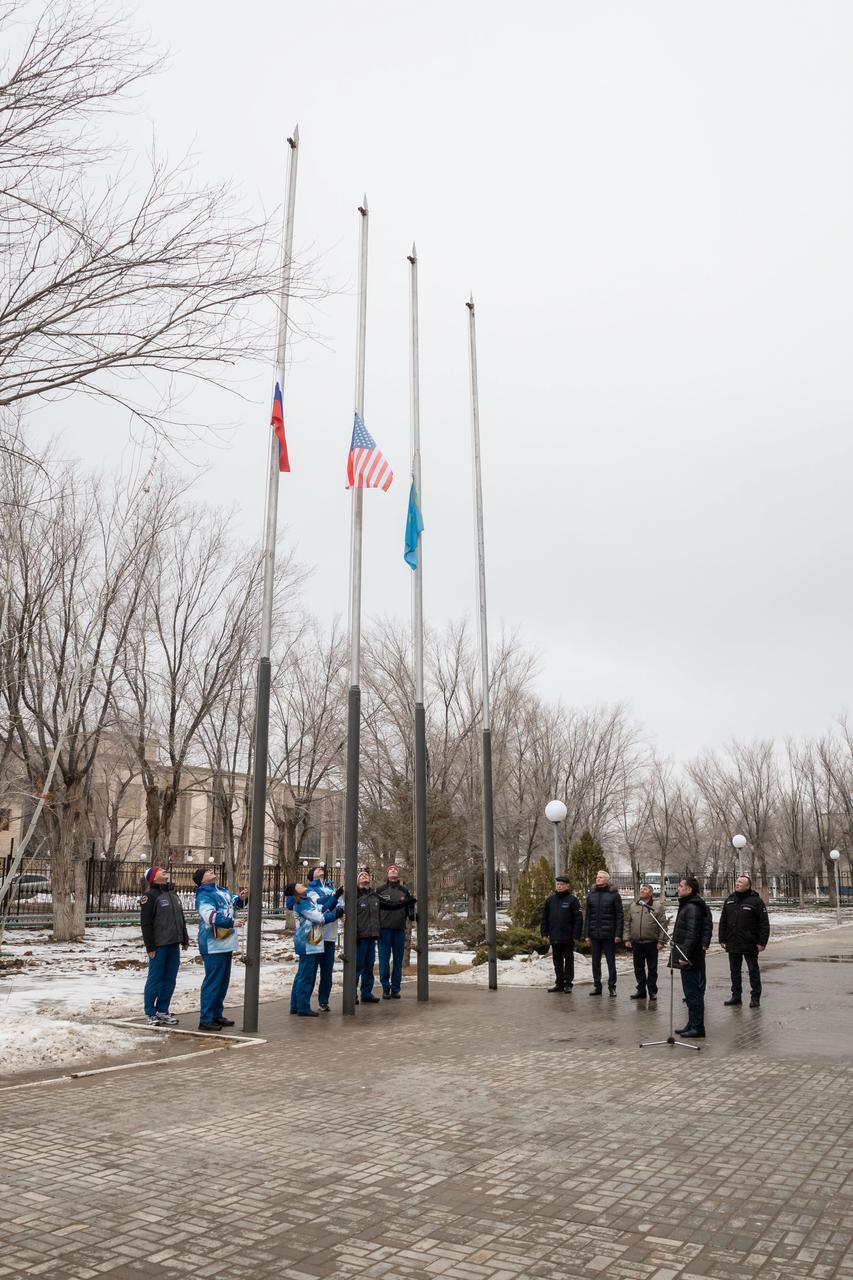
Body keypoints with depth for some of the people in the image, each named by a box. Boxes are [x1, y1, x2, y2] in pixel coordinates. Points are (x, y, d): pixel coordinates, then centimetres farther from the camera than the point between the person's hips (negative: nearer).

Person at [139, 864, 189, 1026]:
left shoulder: (173, 894, 17)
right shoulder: (150, 896, -7)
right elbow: (145, 923, -11)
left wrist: (184, 939, 18)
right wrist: (150, 946, -15)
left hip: (174, 945, 7)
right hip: (159, 946, -7)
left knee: (170, 980, 9)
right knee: (155, 980, 0)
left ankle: (163, 1011, 19)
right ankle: (151, 1014, 9)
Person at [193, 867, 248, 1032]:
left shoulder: (222, 891, 13)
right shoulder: (203, 896, -14)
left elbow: (234, 903, 24)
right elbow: (211, 917, -27)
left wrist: (241, 898, 2)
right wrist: (231, 923, -28)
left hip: (225, 944, 9)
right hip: (213, 945, -9)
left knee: (223, 981, 16)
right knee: (213, 982, -7)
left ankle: (217, 1014, 26)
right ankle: (205, 1020, -1)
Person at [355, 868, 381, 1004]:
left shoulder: (375, 896, 15)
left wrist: (377, 933, 15)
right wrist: (353, 935, -17)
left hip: (371, 936, 6)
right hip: (360, 937, -6)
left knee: (369, 967, 11)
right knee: (357, 966, -3)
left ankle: (367, 993, 19)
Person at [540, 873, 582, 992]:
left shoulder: (572, 900, -4)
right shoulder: (550, 900, 9)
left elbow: (578, 919, -6)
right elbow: (544, 918, 12)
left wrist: (575, 935, -12)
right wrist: (544, 933, 5)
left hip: (567, 937, -4)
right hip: (554, 937, 4)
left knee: (568, 960, 3)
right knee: (557, 961, 10)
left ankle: (568, 983, 11)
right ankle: (559, 983, 17)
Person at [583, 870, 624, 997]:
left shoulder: (614, 894, -3)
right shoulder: (591, 895, 9)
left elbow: (620, 916, -4)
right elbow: (588, 916, 11)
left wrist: (618, 934, -11)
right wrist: (587, 934, 5)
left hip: (609, 935, -4)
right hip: (594, 935, 4)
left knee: (611, 962, 3)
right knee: (595, 962, 9)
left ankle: (612, 987, 12)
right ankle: (597, 986, 18)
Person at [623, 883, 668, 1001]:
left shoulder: (658, 907, -1)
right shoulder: (632, 906, 9)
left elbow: (663, 925, -4)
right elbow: (627, 923, 10)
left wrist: (660, 941, -9)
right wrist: (627, 939, 3)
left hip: (651, 943, -3)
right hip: (636, 943, 3)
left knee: (652, 969, 5)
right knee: (638, 969, 9)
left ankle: (652, 991, 15)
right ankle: (641, 990, 20)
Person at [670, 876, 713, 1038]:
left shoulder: (692, 908, -18)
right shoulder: (687, 905, 15)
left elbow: (692, 934, -23)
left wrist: (685, 956, -24)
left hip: (690, 959, -11)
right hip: (687, 957, 11)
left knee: (693, 992, -4)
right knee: (691, 992, 16)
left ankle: (697, 1029, 1)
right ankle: (692, 1025, 24)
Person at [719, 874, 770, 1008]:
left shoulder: (756, 901, -7)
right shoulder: (729, 901, 9)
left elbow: (764, 923, -8)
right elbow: (723, 922, 14)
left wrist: (762, 942, -12)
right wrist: (722, 939, 9)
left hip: (750, 945, -5)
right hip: (732, 944, 5)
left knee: (753, 971, 4)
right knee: (735, 971, 11)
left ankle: (755, 998, 12)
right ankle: (736, 996, 21)